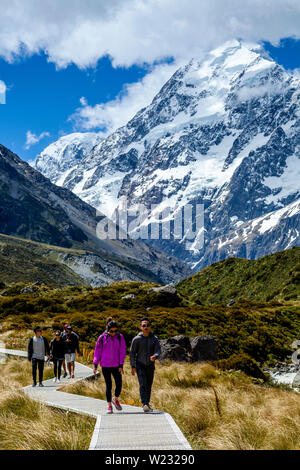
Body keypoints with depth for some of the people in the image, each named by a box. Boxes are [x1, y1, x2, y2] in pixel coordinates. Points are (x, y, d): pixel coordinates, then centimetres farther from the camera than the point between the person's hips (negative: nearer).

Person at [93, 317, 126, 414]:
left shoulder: (120, 337, -2)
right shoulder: (102, 337, -4)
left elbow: (122, 351, 0)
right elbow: (97, 351, 2)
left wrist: (121, 365, -5)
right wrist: (95, 365, 2)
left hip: (116, 365, 1)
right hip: (105, 366, -1)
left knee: (119, 385, -3)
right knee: (108, 385, 2)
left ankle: (115, 400, 25)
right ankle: (109, 406, 14)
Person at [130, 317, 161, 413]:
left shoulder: (154, 338, -2)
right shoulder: (136, 339, -7)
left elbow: (158, 350, -11)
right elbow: (132, 353, -4)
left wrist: (155, 356, -34)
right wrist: (133, 366, -10)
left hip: (150, 365, 3)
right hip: (140, 365, -3)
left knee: (149, 386, 11)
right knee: (143, 384, -18)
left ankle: (147, 403, 28)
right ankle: (145, 404, -28)